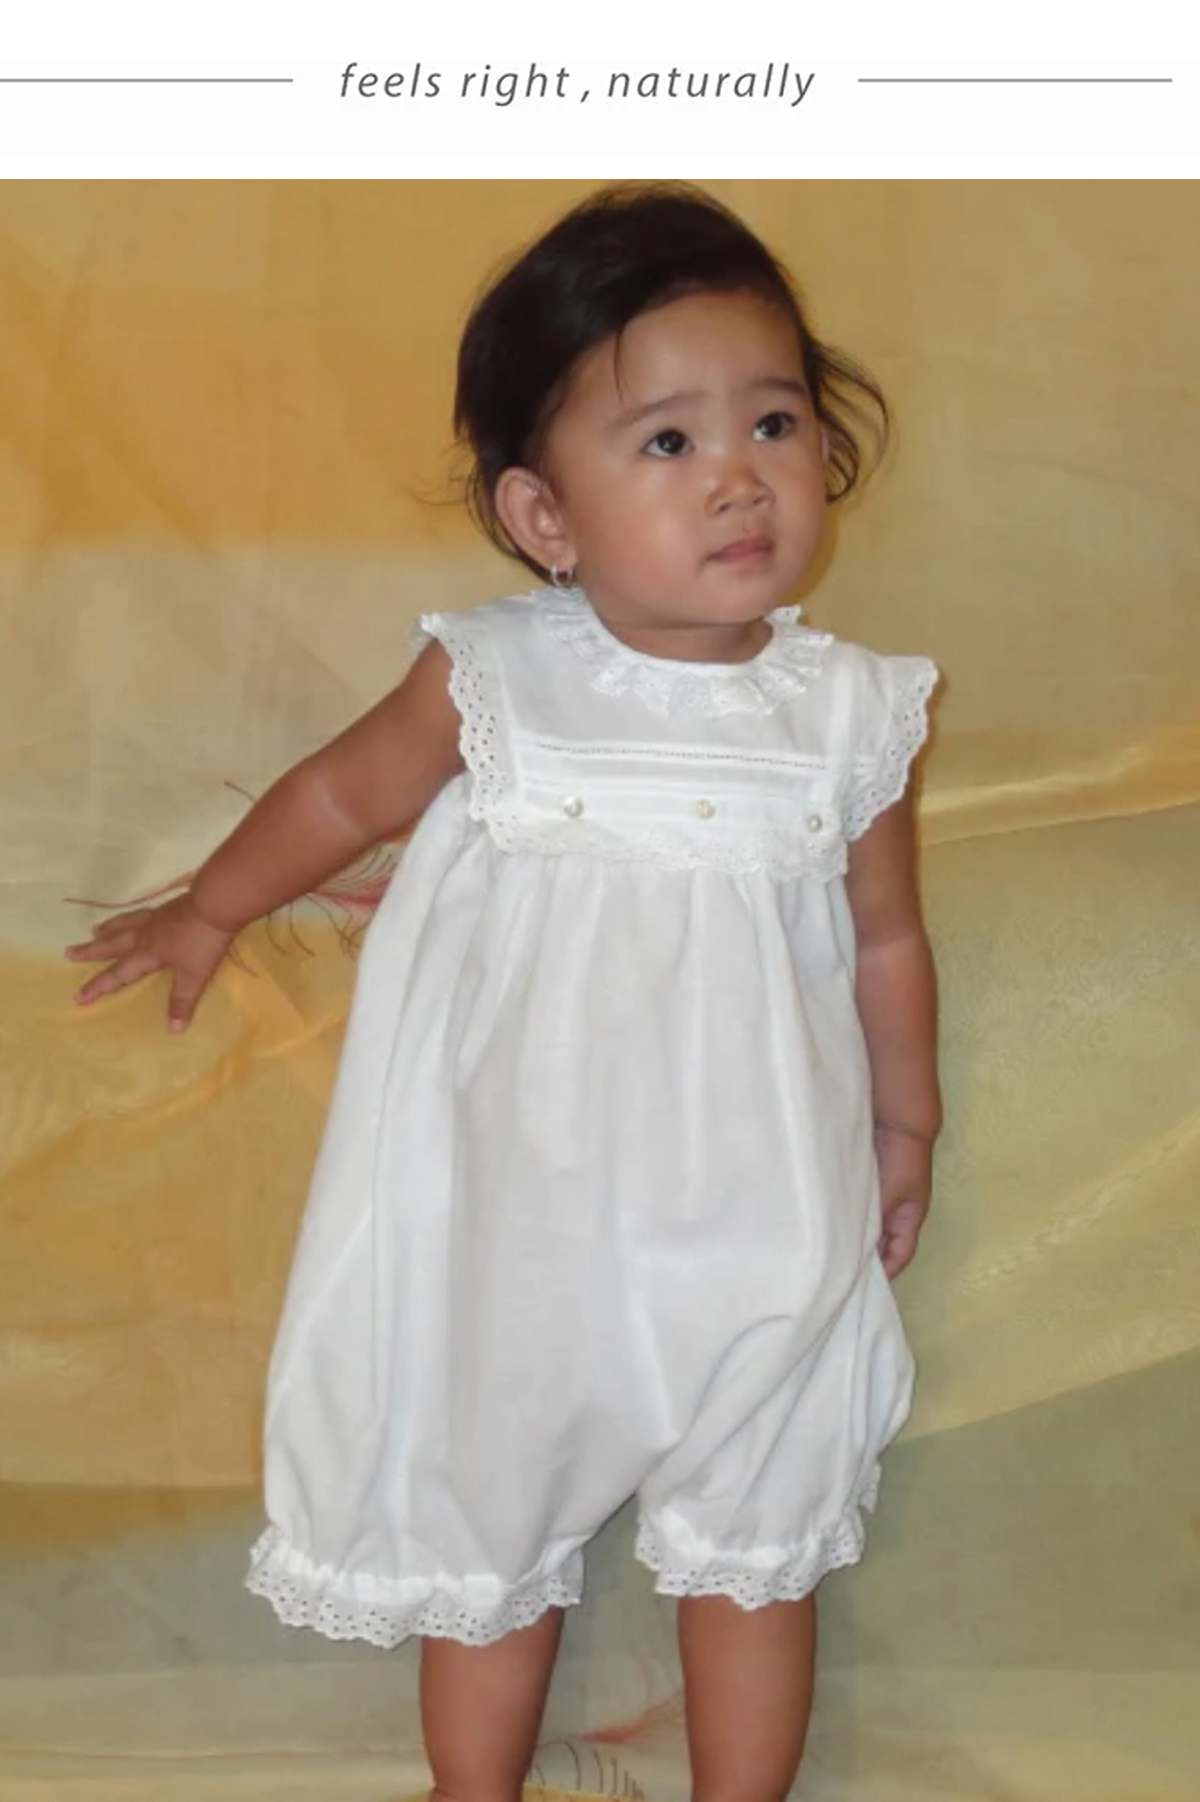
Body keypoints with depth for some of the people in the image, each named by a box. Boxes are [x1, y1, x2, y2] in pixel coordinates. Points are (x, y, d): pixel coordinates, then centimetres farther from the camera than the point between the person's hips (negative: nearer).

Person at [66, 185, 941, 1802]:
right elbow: (345, 790, 5)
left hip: (754, 1230, 0)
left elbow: (886, 939, 4)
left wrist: (904, 1128, 15)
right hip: (512, 1212, 0)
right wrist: (209, 913, 19)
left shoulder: (851, 717, -11)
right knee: (482, 1521, 19)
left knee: (753, 1542, 17)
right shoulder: (490, 680, -14)